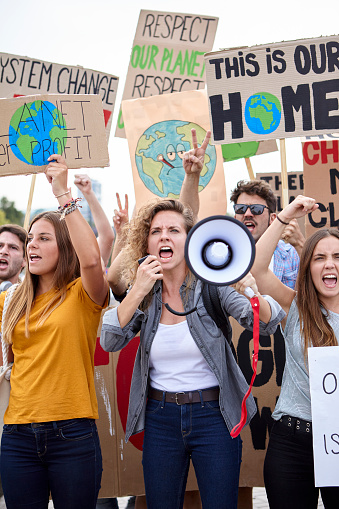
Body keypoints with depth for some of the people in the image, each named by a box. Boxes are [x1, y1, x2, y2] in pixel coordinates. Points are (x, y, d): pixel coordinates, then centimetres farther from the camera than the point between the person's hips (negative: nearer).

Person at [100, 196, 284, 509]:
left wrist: (253, 294, -35)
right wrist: (138, 292, -20)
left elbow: (266, 324, -13)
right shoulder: (144, 294, 2)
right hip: (160, 418, 2)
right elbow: (109, 342, -9)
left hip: (213, 416, -2)